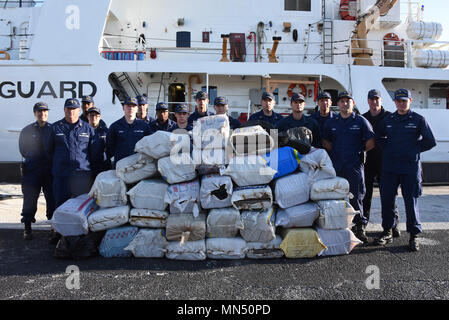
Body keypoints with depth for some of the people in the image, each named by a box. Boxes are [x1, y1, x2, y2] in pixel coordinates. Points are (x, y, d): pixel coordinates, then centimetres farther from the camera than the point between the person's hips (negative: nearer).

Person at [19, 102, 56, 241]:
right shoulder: (27, 130, 10)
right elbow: (23, 150, 13)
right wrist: (33, 159, 5)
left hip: (50, 170, 0)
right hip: (32, 171, 0)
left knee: (52, 198, 2)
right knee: (30, 199, 1)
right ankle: (27, 228, 11)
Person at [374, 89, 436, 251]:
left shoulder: (418, 119, 1)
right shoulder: (388, 119, 10)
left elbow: (430, 142, 1)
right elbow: (378, 137, 23)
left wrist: (414, 150, 1)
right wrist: (389, 149, 10)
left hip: (410, 167, -3)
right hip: (389, 167, 3)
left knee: (411, 201, 1)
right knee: (387, 200, 6)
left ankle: (414, 236, 13)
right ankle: (387, 232, 19)